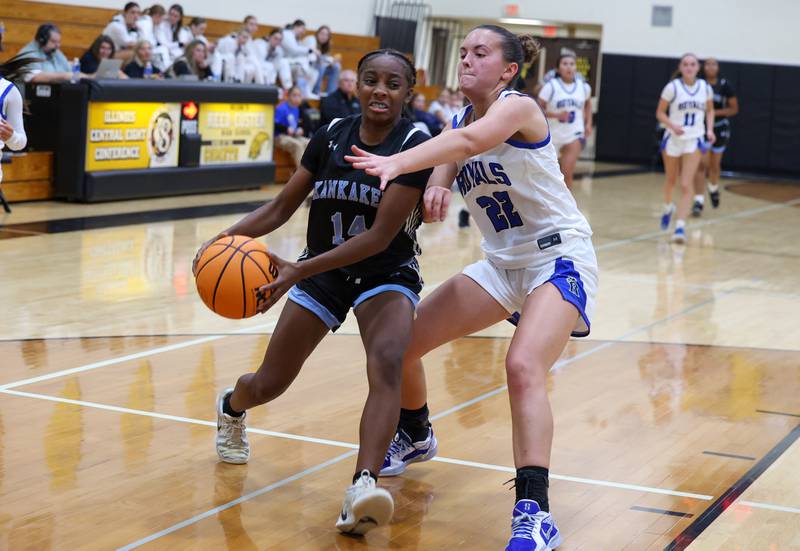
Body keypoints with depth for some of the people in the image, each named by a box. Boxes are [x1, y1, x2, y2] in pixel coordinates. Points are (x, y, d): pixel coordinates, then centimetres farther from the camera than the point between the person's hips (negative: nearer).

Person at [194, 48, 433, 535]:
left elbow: (380, 236, -23)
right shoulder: (332, 136, -5)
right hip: (321, 274, 3)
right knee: (269, 385, 8)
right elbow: (282, 207, 2)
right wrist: (229, 236, -16)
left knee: (387, 363, -34)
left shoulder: (416, 146, -17)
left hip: (387, 275, -3)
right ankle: (231, 408, 45)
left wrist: (299, 270, -28)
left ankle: (363, 487, -46)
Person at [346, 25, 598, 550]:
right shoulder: (459, 121, 7)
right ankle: (416, 437, 35)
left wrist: (397, 163, -53)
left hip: (560, 257, -8)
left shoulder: (519, 107, -19)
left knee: (524, 366, -32)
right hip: (504, 261, 8)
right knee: (402, 341, 6)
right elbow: (445, 165, 1)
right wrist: (434, 192, -25)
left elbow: (469, 141, -38)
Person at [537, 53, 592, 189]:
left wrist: (588, 124, 12)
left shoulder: (584, 86, 0)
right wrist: (556, 115, -25)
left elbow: (588, 103, 21)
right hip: (553, 135, -1)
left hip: (574, 135, 1)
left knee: (567, 174, -13)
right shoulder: (551, 86, -12)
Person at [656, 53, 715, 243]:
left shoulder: (705, 88, -2)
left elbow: (710, 110, 14)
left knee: (686, 185, -11)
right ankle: (667, 207, 48)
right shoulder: (672, 87, -11)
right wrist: (672, 126, -22)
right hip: (673, 139, 0)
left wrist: (709, 129, -2)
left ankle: (680, 227, -13)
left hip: (694, 140, 0)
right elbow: (660, 113, -5)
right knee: (671, 179, 18)